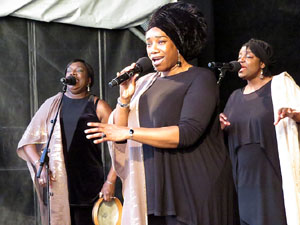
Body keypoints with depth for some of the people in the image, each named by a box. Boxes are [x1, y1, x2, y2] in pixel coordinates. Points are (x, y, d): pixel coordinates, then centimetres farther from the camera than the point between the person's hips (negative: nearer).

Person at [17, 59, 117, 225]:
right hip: (56, 184, 2)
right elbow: (28, 141, 10)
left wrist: (110, 181, -8)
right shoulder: (51, 104, 12)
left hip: (88, 186, -2)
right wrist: (39, 165, -6)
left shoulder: (98, 107, 4)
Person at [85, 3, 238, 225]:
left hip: (194, 189, -4)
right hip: (156, 188, 4)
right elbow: (119, 133, 13)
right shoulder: (146, 83, 12)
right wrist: (124, 99, -3)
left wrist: (128, 132, -18)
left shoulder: (200, 78, -4)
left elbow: (188, 133, -18)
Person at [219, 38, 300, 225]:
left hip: (275, 174, -5)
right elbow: (229, 135, 20)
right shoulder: (236, 97, 16)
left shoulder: (280, 85, 1)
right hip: (245, 178, 5)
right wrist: (220, 127, -1)